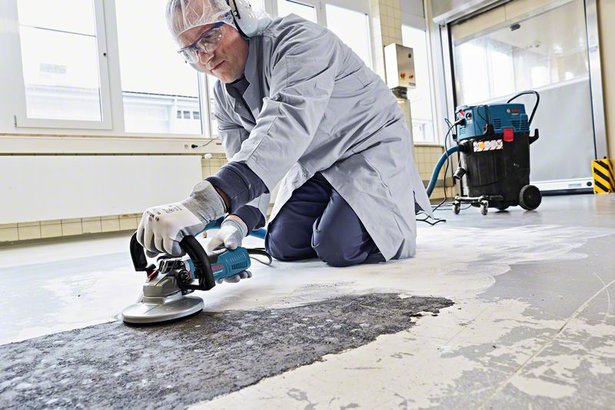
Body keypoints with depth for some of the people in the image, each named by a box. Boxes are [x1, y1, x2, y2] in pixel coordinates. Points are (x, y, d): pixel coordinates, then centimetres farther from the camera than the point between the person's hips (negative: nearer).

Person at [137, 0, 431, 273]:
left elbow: (286, 127, -46)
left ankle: (395, 218, 10)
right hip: (313, 167, 7)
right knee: (283, 247, 3)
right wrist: (239, 220, -29)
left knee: (338, 248, -21)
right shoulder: (224, 97, -2)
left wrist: (206, 202, -57)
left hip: (371, 147, -7)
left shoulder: (297, 40, -28)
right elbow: (249, 166, -7)